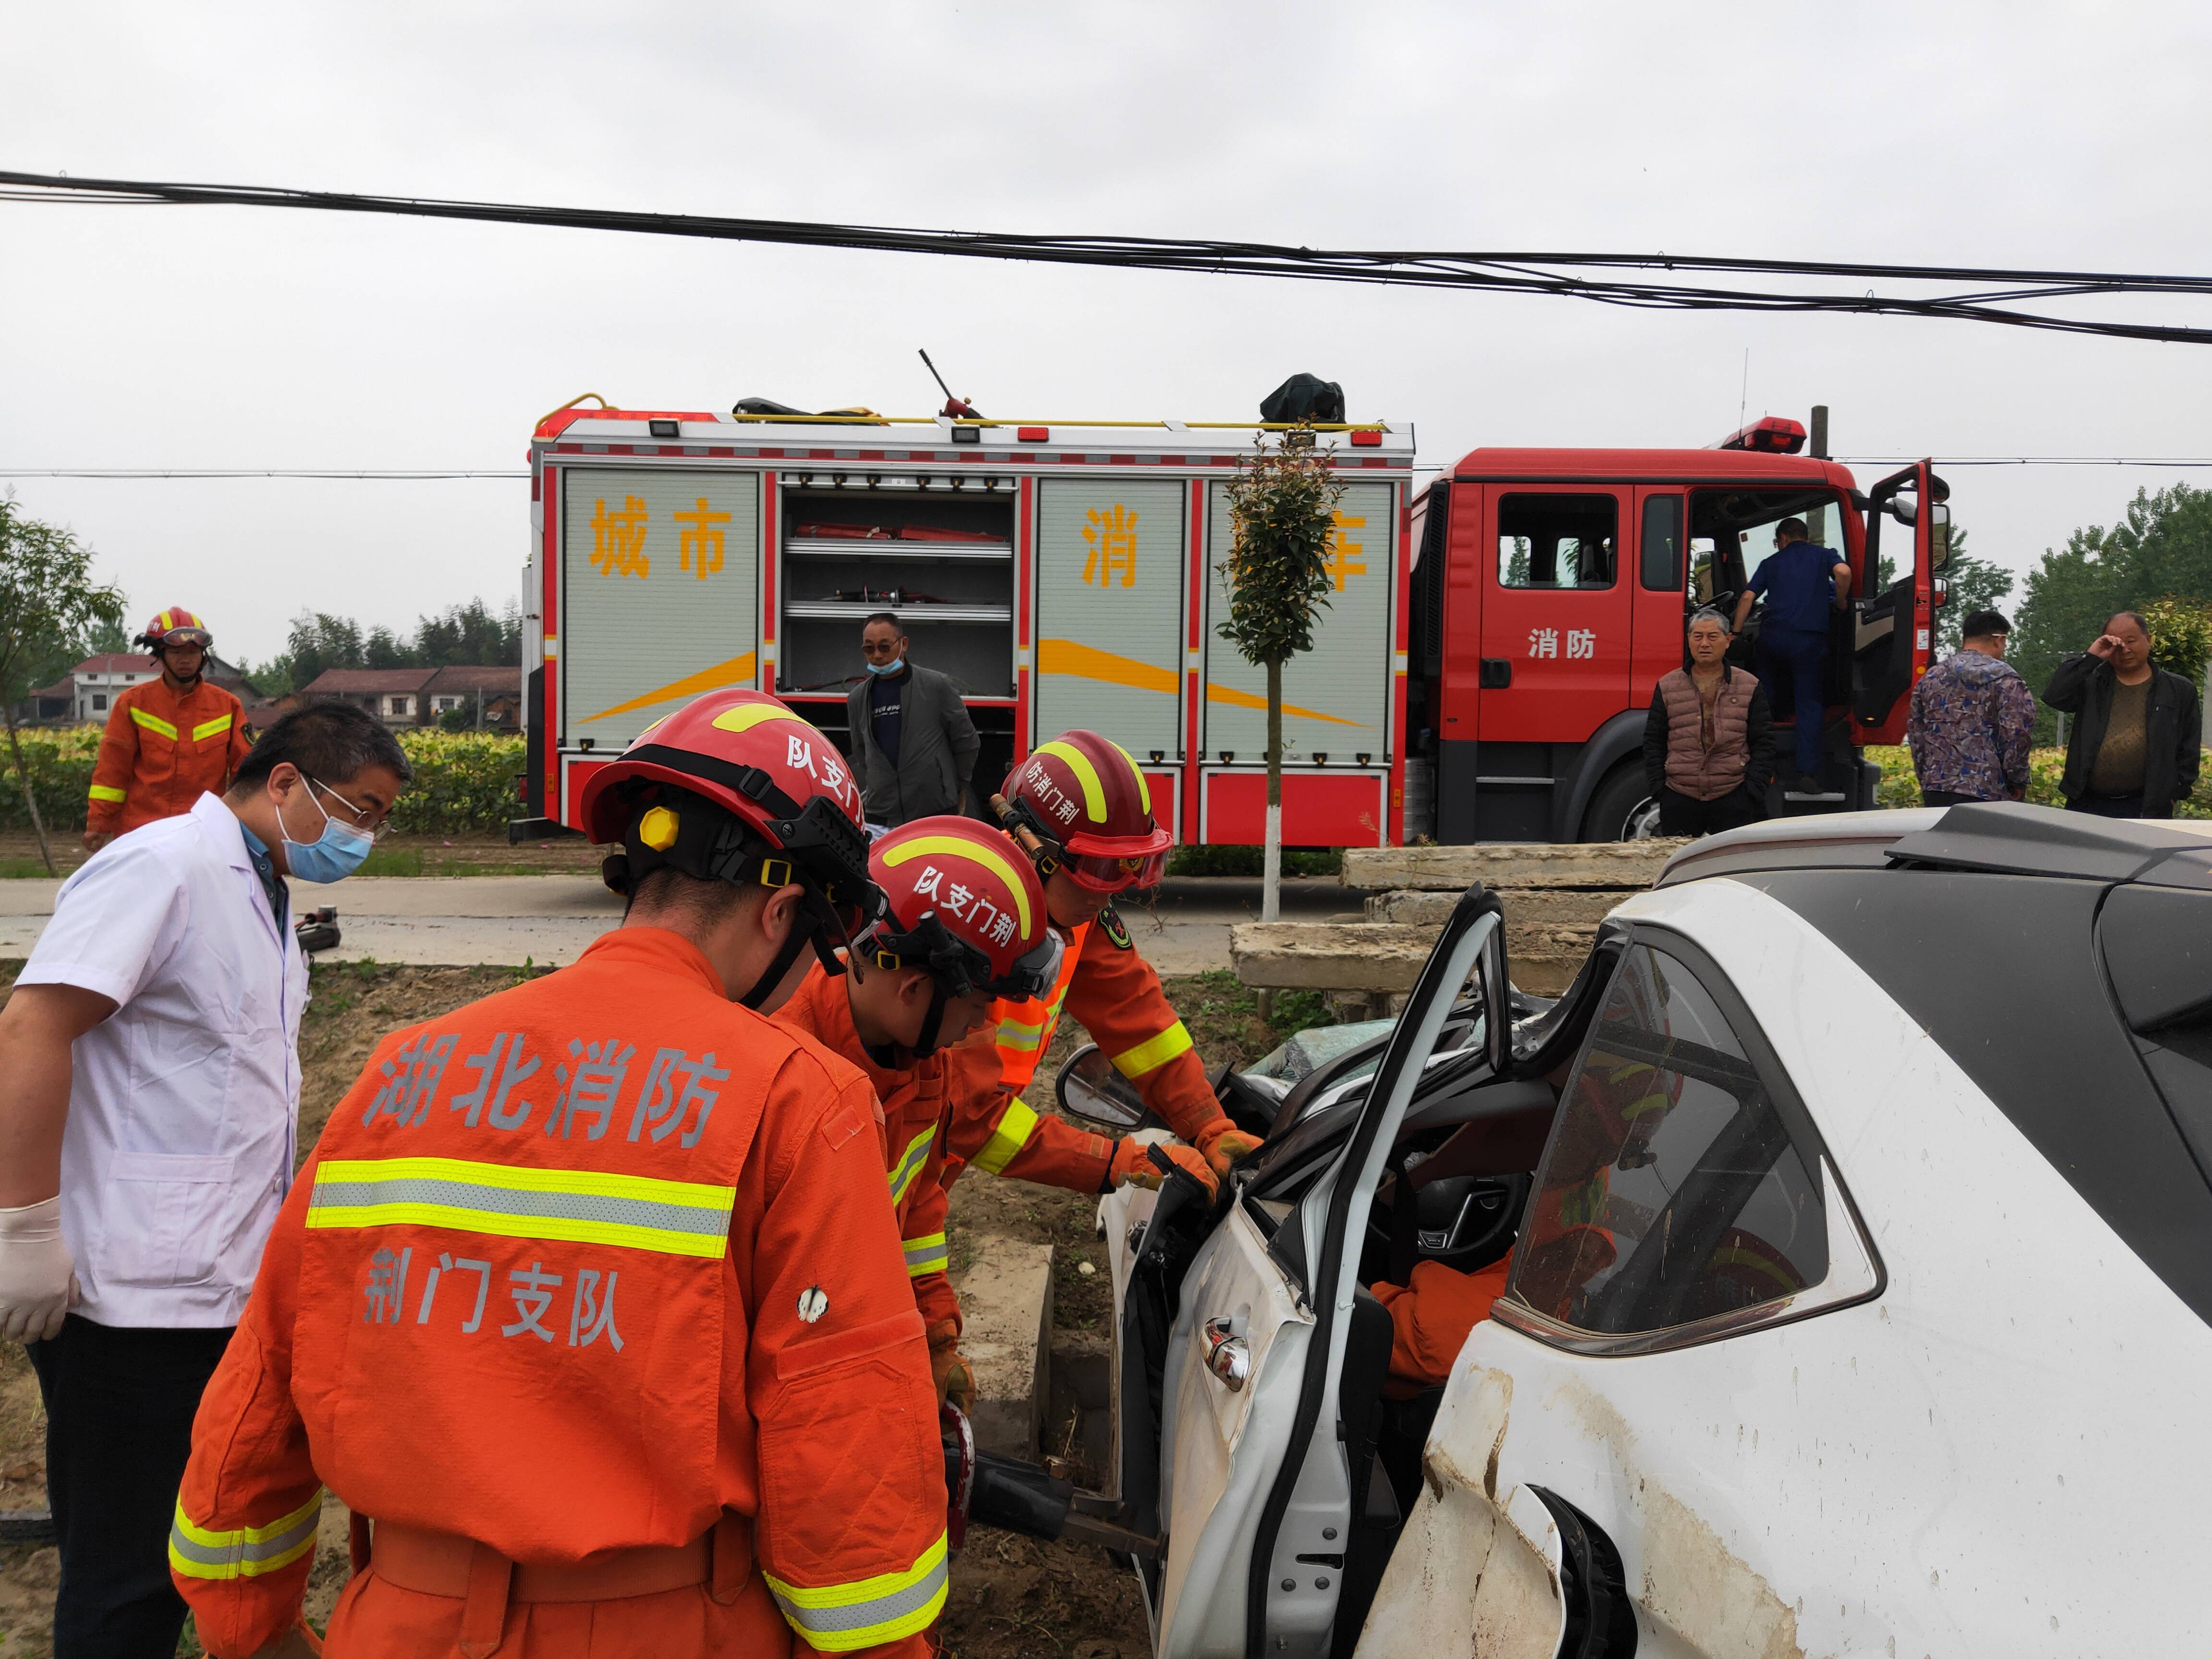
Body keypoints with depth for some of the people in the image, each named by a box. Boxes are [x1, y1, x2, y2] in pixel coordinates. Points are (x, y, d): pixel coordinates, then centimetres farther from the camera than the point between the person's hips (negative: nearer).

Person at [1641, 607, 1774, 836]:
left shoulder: (1750, 687, 9)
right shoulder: (1668, 687, 10)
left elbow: (1763, 743, 7)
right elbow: (1653, 742, 11)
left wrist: (1754, 789, -2)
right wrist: (1658, 786, 2)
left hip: (1733, 800, -1)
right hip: (1678, 799, 1)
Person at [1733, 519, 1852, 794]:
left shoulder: (1772, 562, 18)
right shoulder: (1822, 554, 13)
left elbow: (1747, 597, 9)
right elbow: (1843, 571, -9)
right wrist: (1840, 603, 7)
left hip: (1773, 634, 2)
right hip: (1810, 637, -2)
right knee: (1810, 704, 0)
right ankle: (1807, 772, -10)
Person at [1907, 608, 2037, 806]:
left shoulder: (1930, 678, 14)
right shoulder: (2004, 678, -3)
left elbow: (1915, 734, 16)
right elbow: (2016, 735, -12)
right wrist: (2019, 782, -1)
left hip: (1934, 790, 5)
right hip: (1987, 793, -5)